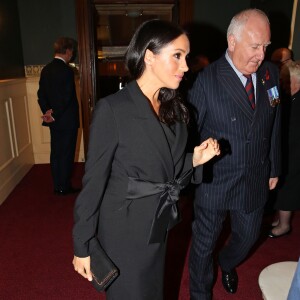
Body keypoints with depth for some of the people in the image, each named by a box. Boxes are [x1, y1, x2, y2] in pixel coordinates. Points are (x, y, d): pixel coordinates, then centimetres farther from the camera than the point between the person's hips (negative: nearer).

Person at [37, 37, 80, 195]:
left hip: (54, 120, 7)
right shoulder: (67, 70, -16)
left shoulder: (46, 69, 7)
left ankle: (57, 186, 23)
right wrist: (54, 115, -14)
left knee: (55, 153, 13)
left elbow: (41, 94, 5)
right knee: (67, 154, 3)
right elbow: (67, 98, -21)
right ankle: (64, 187, 13)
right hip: (67, 120, -7)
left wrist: (47, 111, -3)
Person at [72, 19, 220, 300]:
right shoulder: (112, 109, -21)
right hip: (124, 230, -6)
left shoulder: (173, 108, 0)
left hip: (159, 225, 6)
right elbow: (94, 180, -17)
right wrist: (82, 246, -10)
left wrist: (195, 159, -11)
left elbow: (166, 169, 8)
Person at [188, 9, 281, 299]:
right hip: (214, 183, -4)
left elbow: (274, 126, 7)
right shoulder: (207, 80, -18)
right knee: (204, 245, 14)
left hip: (255, 180, 5)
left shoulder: (271, 73, -2)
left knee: (248, 237, 25)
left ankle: (227, 264, 61)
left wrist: (274, 168, 12)